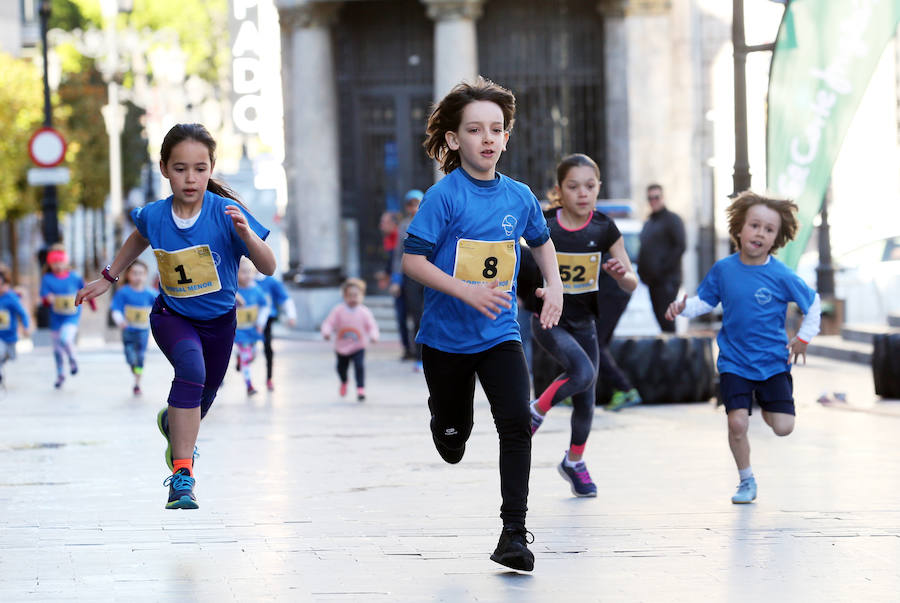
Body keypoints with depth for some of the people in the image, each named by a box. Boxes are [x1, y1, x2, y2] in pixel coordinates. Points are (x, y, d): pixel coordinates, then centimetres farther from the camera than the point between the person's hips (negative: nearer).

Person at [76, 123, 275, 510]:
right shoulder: (154, 215, -16)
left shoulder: (225, 212, -24)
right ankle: (182, 471, -30)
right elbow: (139, 238, 11)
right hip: (172, 316, -1)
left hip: (218, 321, 1)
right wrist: (108, 278, 17)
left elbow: (268, 268, -24)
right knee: (191, 368, -31)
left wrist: (246, 234, -41)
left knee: (205, 394, 20)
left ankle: (173, 424, 58)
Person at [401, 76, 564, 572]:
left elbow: (541, 241, 21)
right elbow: (412, 260, -15)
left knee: (517, 422, -16)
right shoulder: (444, 195, -13)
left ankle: (513, 533, -12)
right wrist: (466, 291, -25)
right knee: (453, 440, 12)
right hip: (447, 335, -2)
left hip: (500, 335, 2)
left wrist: (554, 287, 5)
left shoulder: (520, 196, 0)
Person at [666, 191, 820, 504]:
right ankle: (746, 481, 11)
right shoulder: (723, 269, -5)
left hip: (773, 361, -1)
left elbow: (813, 303, 2)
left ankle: (767, 407, 31)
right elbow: (705, 301, 8)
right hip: (734, 363, 1)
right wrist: (683, 307, -11)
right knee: (737, 422, -12)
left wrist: (803, 338, 4)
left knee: (783, 427, -6)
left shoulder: (781, 276, -12)